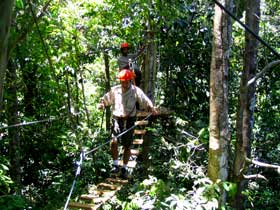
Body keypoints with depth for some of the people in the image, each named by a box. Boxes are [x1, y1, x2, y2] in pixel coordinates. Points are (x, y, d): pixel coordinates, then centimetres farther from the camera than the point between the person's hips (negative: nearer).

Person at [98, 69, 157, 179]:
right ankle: (115, 165, 2)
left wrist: (151, 108, -29)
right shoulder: (114, 90, 1)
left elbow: (146, 101, -10)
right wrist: (101, 104, -12)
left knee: (127, 146, 6)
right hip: (117, 119, 1)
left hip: (130, 120, -1)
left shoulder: (136, 91, -4)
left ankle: (124, 169, 21)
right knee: (114, 142, -17)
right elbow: (105, 99, 10)